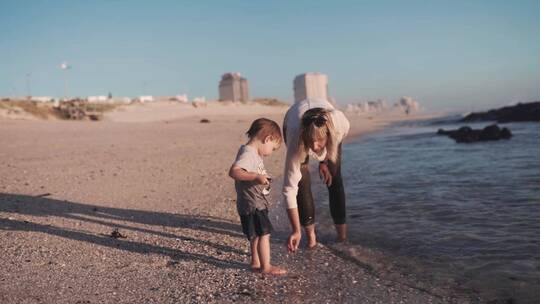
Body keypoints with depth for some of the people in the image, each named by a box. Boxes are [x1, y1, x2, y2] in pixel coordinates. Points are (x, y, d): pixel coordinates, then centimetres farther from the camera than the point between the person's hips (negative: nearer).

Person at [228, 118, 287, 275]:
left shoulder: (253, 153, 10)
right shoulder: (248, 153, -22)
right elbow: (233, 171, -35)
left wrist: (262, 177, 15)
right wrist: (256, 176, -38)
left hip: (256, 204, 10)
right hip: (252, 205, -10)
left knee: (256, 234, 19)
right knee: (264, 234, -3)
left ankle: (255, 262, 30)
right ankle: (266, 266, 7)